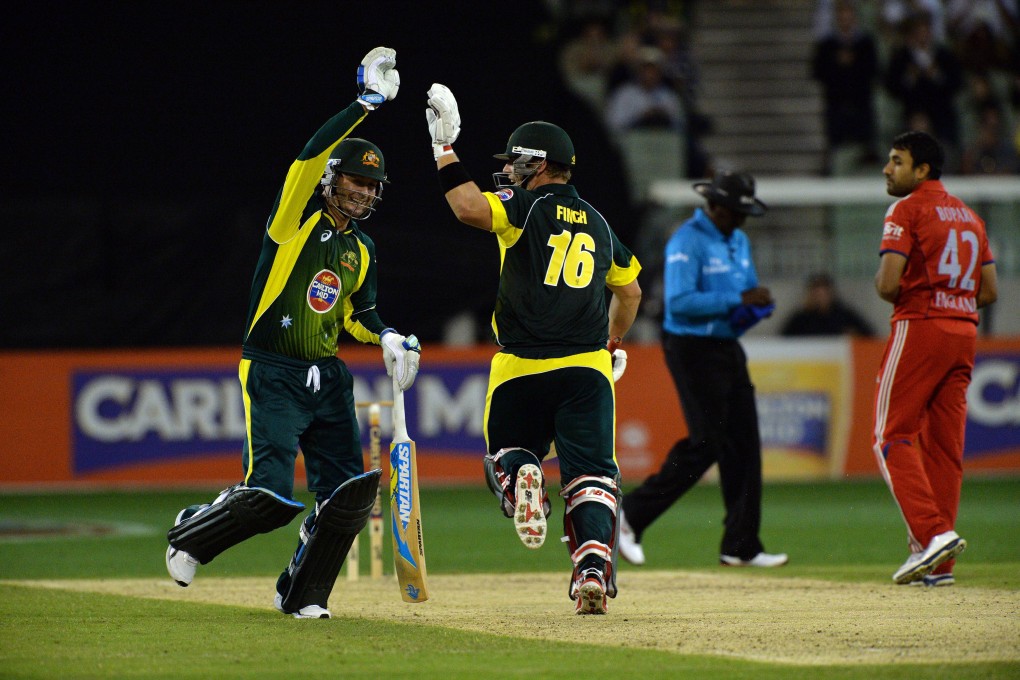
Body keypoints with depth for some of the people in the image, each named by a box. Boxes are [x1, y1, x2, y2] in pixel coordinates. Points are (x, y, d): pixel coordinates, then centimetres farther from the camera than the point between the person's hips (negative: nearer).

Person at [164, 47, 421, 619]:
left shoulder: (362, 250, 16)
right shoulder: (298, 220, -4)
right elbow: (312, 156, -21)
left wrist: (386, 337, 6)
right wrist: (365, 104, -24)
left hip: (329, 379, 7)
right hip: (274, 373, -7)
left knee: (349, 494, -7)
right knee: (271, 495, -17)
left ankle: (301, 594, 10)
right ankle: (193, 534, 13)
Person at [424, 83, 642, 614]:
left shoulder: (529, 207, -3)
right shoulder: (598, 223, 17)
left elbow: (469, 208, -21)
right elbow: (629, 291, 29)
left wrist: (444, 148, -12)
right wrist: (613, 344, 43)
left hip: (522, 370, -3)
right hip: (588, 368, 3)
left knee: (506, 452, 16)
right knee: (590, 475, -3)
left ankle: (520, 477, -20)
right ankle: (595, 565, -25)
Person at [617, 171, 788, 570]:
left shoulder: (738, 241, 15)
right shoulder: (687, 241, -13)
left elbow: (748, 290, 22)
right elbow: (679, 302, -23)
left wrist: (758, 305, -2)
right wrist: (738, 300, -23)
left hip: (728, 349, 9)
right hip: (693, 351, -9)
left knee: (744, 444, 4)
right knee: (705, 444, -12)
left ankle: (742, 547, 7)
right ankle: (631, 516, -2)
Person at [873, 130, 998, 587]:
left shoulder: (907, 210, -6)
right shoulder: (968, 215, 17)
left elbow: (887, 284, -15)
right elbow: (990, 291, 16)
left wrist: (886, 291, 5)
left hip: (919, 327, -7)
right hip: (965, 332, 7)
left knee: (893, 437, -4)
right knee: (944, 445, 8)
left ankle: (932, 532, -21)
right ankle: (935, 563, 6)